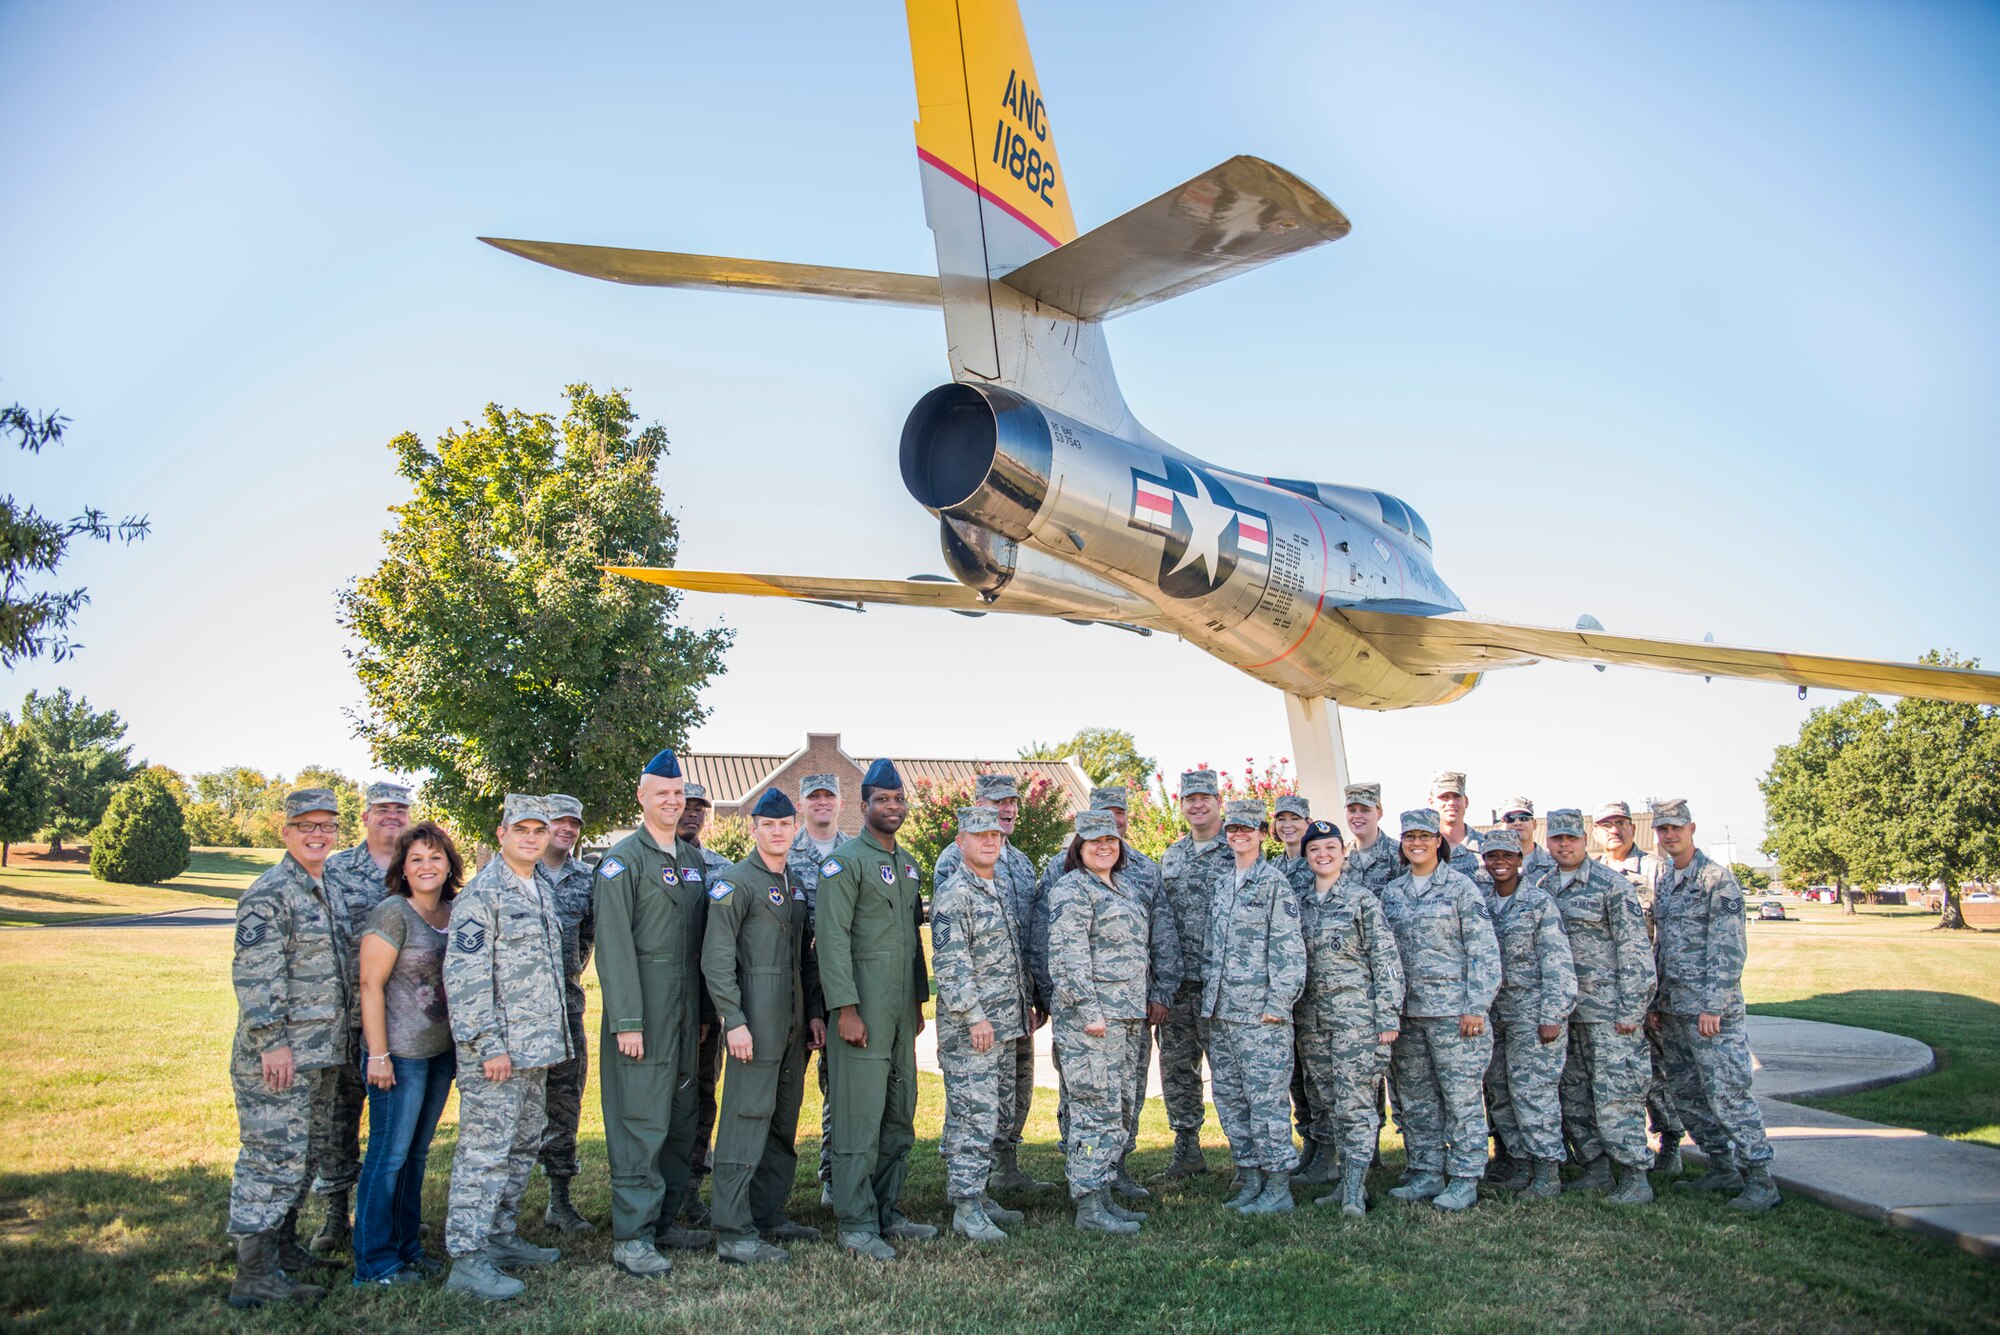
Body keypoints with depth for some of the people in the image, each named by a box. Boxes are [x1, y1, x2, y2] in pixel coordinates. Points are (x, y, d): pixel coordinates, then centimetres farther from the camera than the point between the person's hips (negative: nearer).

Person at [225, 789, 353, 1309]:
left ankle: (282, 1246, 32)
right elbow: (253, 974, -20)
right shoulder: (270, 893, -14)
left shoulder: (324, 890, 15)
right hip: (278, 1055, -9)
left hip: (317, 1053, 9)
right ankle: (255, 1275, 1)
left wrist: (340, 1040, 22)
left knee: (300, 1158, 18)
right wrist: (273, 1043, -23)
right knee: (273, 1159, -5)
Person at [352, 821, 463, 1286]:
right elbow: (371, 985, -13)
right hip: (401, 1052, -7)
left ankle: (407, 1247, 26)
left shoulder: (453, 913, 8)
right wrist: (378, 1055, -16)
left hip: (441, 1052, 7)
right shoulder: (392, 914, -12)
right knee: (389, 1155, -1)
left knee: (417, 1154, 15)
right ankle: (374, 1262, 9)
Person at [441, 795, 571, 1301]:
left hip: (536, 1048, 9)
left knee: (524, 1146, 16)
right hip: (497, 1049, -9)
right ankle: (466, 1258, 1)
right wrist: (489, 1046, -20)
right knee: (485, 1150, -6)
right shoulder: (483, 893, -12)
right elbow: (465, 976, -17)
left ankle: (499, 1236, 28)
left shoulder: (540, 891, 15)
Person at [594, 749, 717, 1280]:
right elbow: (613, 944, -13)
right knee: (641, 1123, -5)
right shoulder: (623, 859, -7)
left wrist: (704, 1011, 13)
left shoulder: (694, 859, 14)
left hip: (686, 1011, 7)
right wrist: (627, 1021, -18)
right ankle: (632, 1236, 3)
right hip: (643, 1011, -7)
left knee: (681, 1121, 13)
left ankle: (664, 1220, 24)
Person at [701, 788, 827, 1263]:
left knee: (783, 1123, 13)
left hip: (794, 1025, 8)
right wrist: (734, 1022, -19)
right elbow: (716, 960, -14)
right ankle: (733, 1233, -2)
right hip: (756, 1024, -8)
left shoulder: (796, 886, 16)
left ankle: (770, 1215, 24)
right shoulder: (734, 882, -8)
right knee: (747, 1122, -7)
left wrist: (814, 1013, 13)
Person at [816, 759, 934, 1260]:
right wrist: (845, 1008, -19)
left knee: (899, 1117, 13)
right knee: (860, 1118, -5)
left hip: (902, 1010, 8)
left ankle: (888, 1212, 24)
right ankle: (856, 1224, 3)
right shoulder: (845, 861, -9)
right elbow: (832, 938, -15)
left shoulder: (907, 863, 16)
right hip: (864, 1010, -8)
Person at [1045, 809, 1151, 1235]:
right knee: (1096, 1108, -8)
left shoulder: (1125, 888, 18)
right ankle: (1089, 1207, -2)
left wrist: (1145, 1004, 21)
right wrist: (1088, 1011, -21)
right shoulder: (1072, 890, -10)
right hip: (1090, 1015, -9)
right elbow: (1068, 956, -17)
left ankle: (1104, 1195, 20)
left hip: (1127, 1016, 9)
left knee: (1119, 1106, 12)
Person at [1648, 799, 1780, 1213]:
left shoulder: (1716, 878, -9)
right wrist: (1655, 1001, 14)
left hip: (1711, 1008, -8)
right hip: (1673, 1008, 8)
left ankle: (1760, 1179, 2)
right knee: (1688, 1094, 12)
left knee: (1727, 1093, -7)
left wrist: (1713, 1005, -18)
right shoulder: (1663, 881, 14)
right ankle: (1722, 1168, 23)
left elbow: (1730, 948, -14)